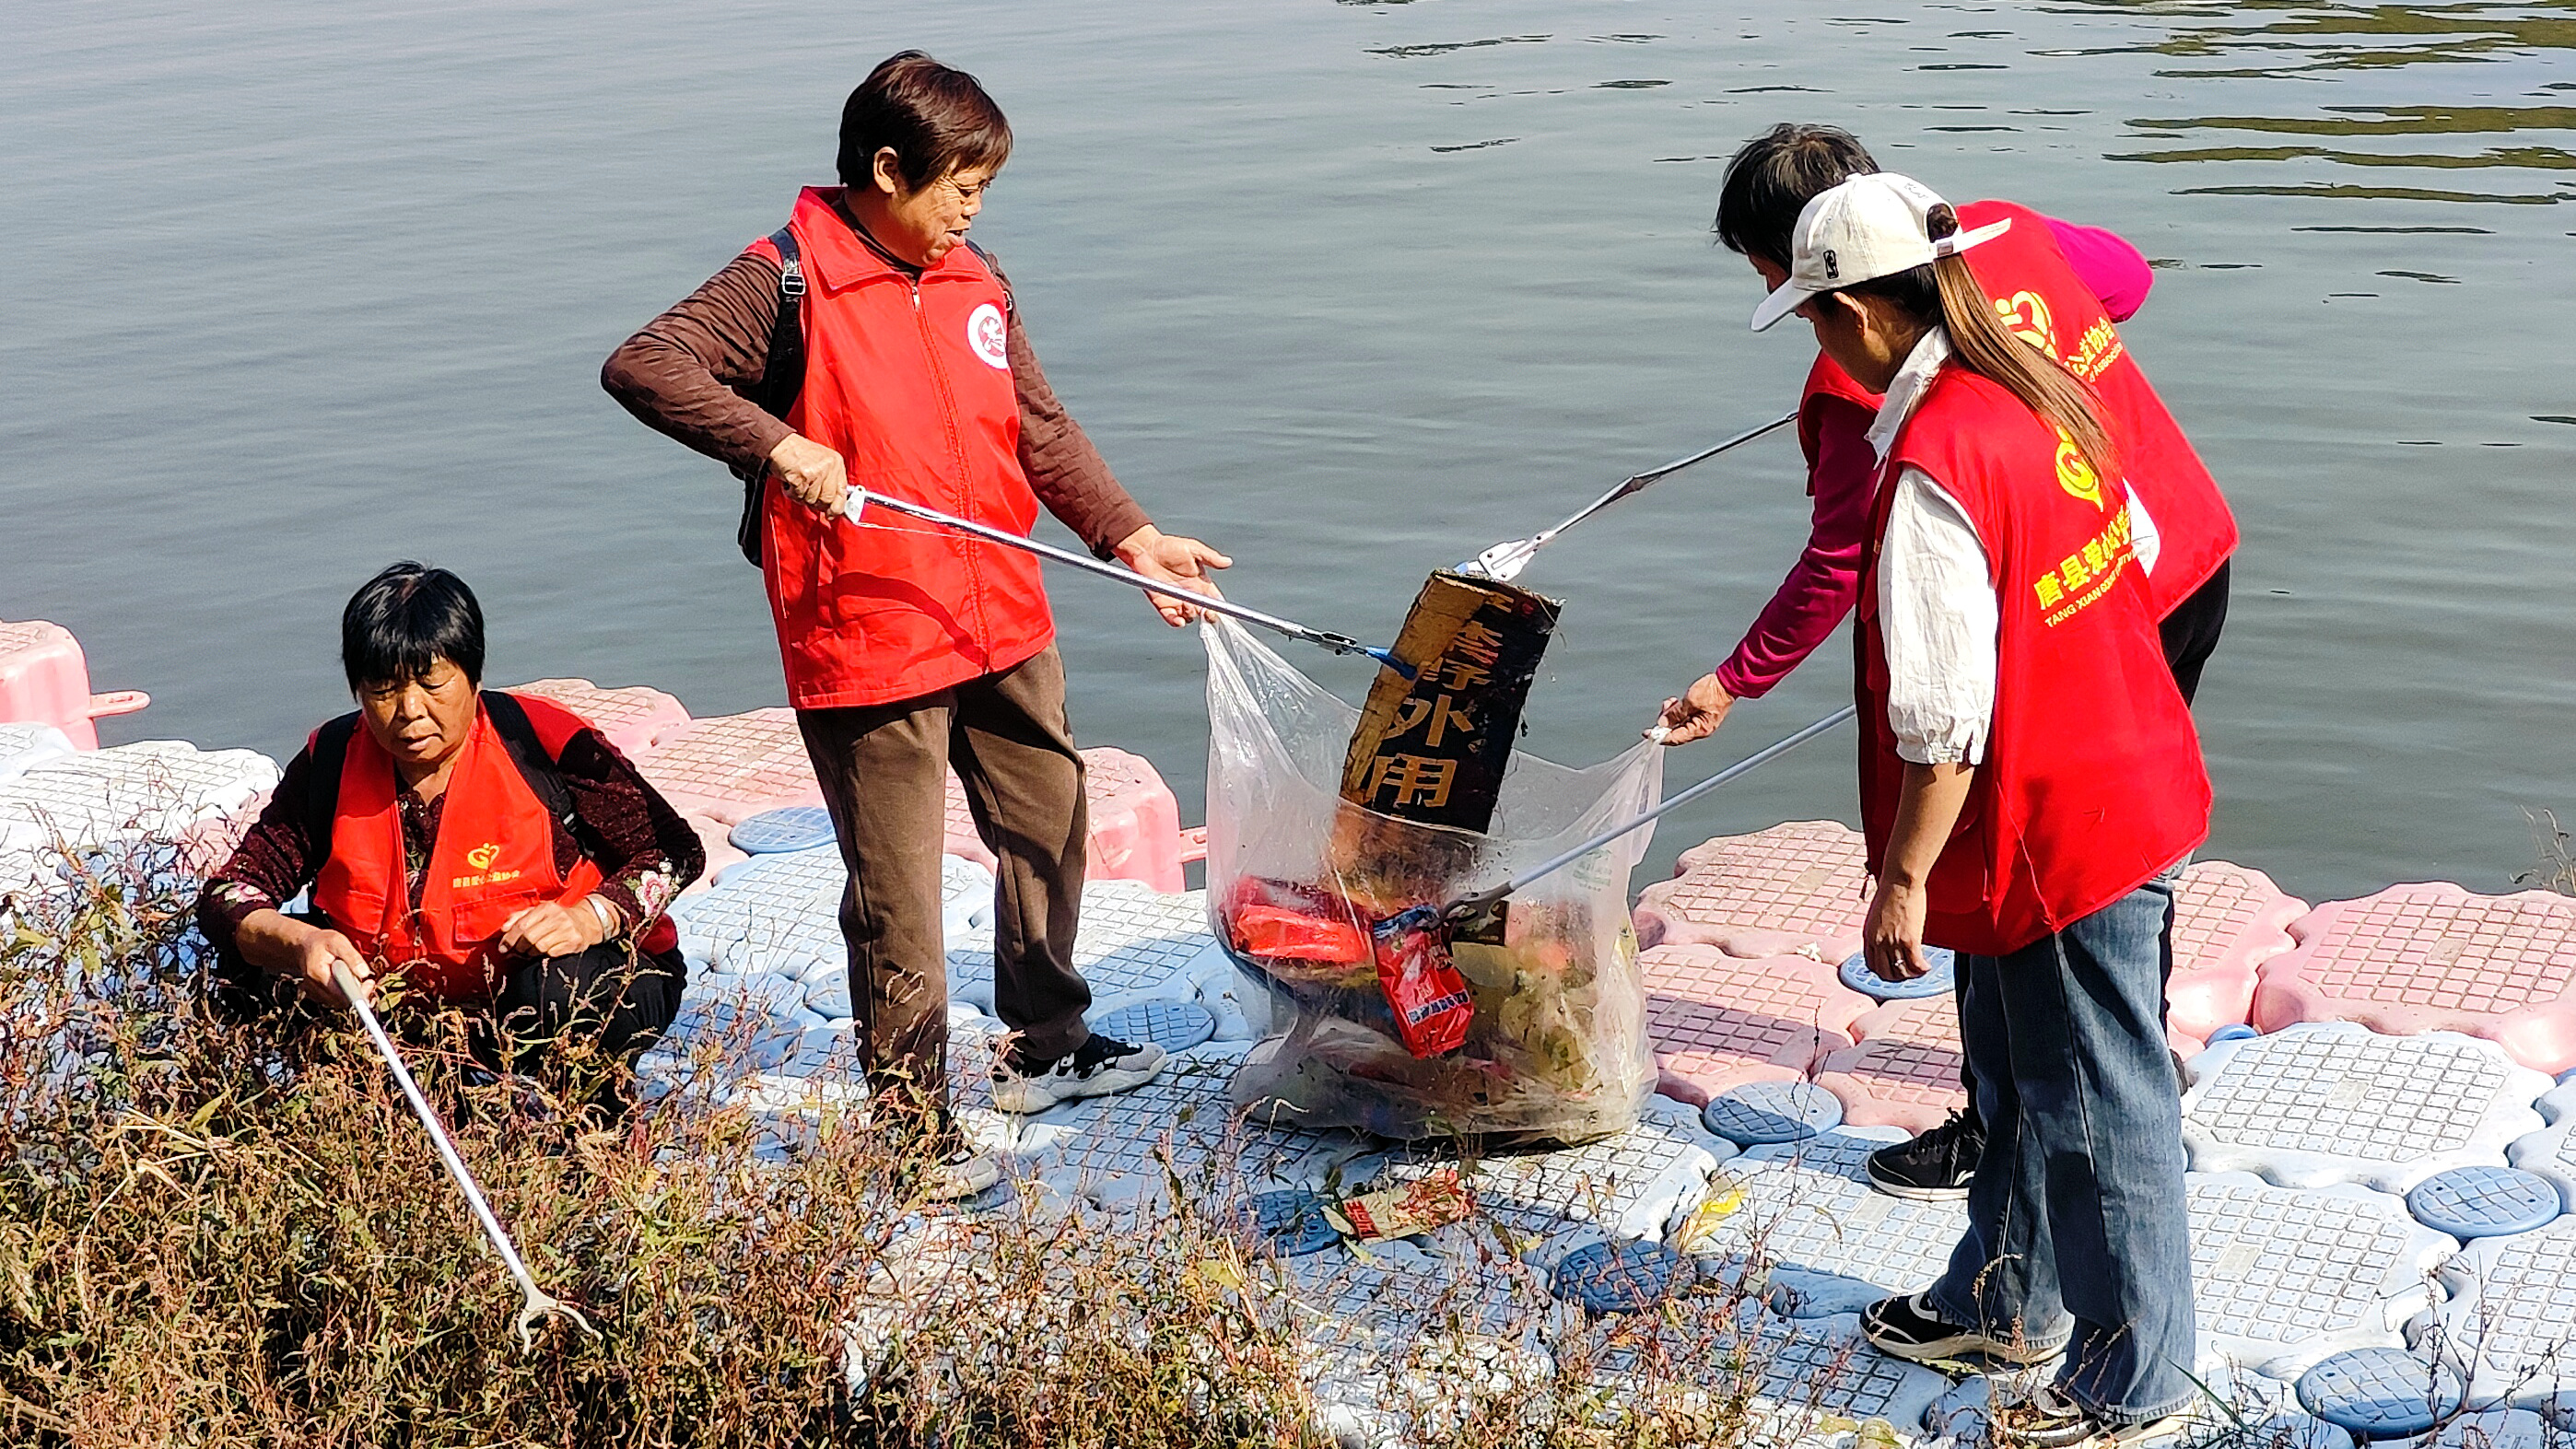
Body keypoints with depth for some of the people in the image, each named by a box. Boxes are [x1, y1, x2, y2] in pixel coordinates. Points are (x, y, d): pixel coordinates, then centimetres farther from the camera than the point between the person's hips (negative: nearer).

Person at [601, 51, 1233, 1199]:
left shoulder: (978, 288, 10)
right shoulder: (787, 281, -10)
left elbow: (1042, 434, 15)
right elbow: (640, 365, -18)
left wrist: (1131, 536, 6)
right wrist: (777, 444, -27)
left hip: (1004, 628, 7)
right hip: (866, 645, -7)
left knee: (1051, 832, 20)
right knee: (896, 899, 1)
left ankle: (1044, 1048, 41)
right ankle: (913, 1134, 14)